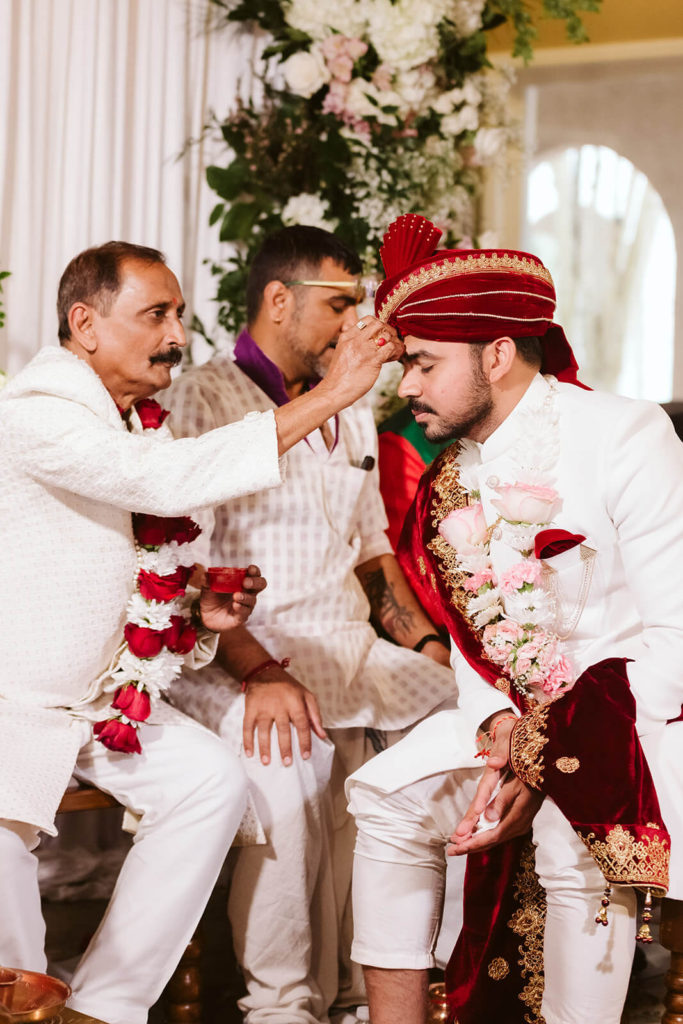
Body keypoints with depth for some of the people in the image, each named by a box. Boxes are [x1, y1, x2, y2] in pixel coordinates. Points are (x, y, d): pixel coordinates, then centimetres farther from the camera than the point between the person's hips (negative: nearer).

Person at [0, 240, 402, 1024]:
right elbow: (172, 482, -33)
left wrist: (198, 610, -4)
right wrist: (330, 395, -32)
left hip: (96, 688, 9)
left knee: (210, 780, -6)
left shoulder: (134, 423, 10)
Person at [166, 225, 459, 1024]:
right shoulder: (202, 399, -1)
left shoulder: (350, 413, 23)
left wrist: (427, 644, 8)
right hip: (241, 659, -7)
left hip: (354, 654, 7)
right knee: (288, 771, -33)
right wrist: (258, 671, -21)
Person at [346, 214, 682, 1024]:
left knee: (573, 836, -31)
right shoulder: (454, 473, 5)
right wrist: (496, 727, -13)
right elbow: (473, 635, 10)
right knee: (386, 795, -12)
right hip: (518, 712, 7)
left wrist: (548, 757, -22)